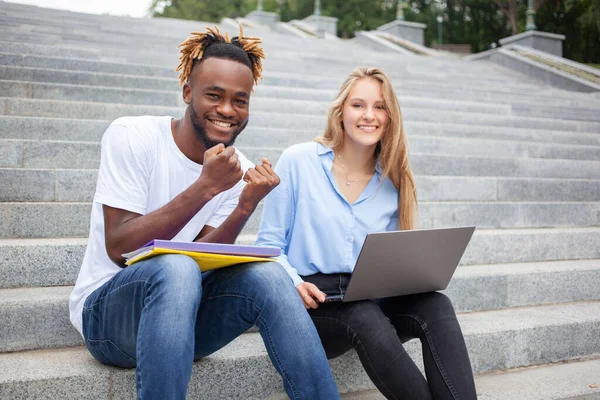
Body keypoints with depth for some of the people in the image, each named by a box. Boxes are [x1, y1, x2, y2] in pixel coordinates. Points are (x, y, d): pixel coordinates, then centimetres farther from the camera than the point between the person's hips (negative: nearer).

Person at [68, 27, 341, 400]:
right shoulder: (132, 137, -12)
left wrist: (246, 206, -23)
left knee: (267, 274, -25)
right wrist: (206, 187, -27)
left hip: (182, 307, 4)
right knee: (176, 267, -36)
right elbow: (118, 248, -19)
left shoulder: (238, 170, 1)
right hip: (108, 311, -3)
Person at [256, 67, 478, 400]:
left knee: (435, 306, -28)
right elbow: (269, 244, 0)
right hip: (312, 302, -3)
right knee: (366, 319, -37)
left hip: (372, 300, 4)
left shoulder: (393, 181, 9)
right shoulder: (297, 162, -2)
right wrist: (293, 283, -19)